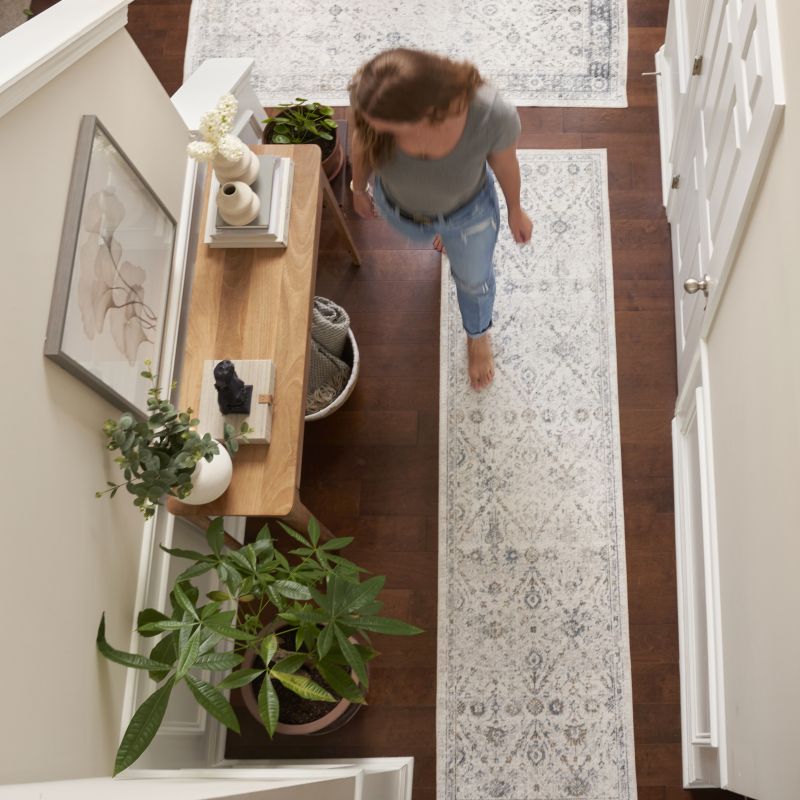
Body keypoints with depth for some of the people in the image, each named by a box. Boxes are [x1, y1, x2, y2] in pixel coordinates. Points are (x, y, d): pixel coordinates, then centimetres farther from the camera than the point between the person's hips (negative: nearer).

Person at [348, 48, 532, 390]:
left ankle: (477, 334, 63)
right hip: (398, 205, 1)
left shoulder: (493, 115, -42)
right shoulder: (368, 96, -38)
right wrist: (359, 188, 6)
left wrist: (515, 211, 1)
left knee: (473, 277, 28)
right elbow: (362, 142, -13)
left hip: (468, 209, -1)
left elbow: (504, 161, -18)